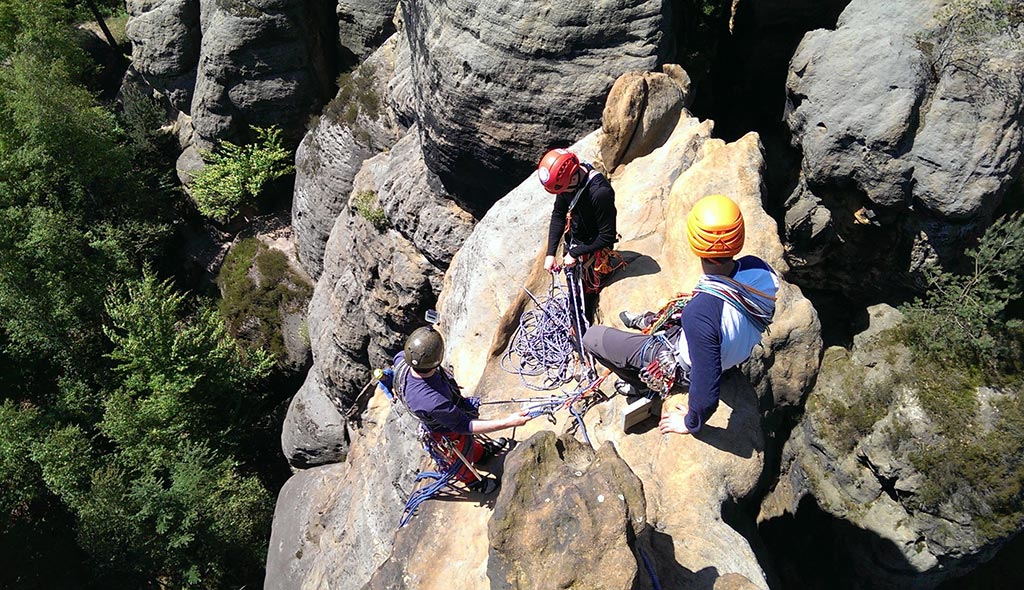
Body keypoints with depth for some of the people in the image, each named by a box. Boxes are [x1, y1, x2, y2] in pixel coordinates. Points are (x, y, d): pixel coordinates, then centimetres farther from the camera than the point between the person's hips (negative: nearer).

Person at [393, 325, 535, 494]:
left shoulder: (402, 359, -31)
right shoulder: (432, 402, -52)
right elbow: (464, 426, -38)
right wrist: (508, 422, -39)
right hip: (449, 433, -5)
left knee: (468, 439, 37)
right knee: (461, 458, 30)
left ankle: (480, 452, 70)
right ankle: (472, 481, 62)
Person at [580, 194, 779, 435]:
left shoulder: (699, 315, -45)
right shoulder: (759, 268, -26)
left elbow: (707, 389, -34)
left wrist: (691, 423, -11)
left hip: (683, 364, -6)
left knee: (592, 337, 0)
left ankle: (640, 383, 24)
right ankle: (650, 322, 57)